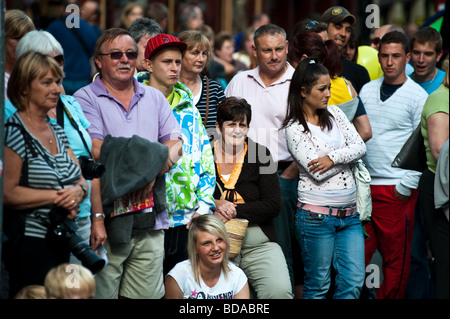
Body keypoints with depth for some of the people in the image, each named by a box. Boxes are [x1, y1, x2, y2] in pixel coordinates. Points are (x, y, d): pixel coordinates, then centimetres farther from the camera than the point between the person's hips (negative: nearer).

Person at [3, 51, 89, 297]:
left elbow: (81, 179, 16)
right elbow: (7, 193, -17)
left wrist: (78, 191, -8)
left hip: (60, 241, 8)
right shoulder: (13, 132, -12)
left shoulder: (56, 130, 14)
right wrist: (57, 197, -17)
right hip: (29, 242, -8)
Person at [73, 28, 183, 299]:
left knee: (148, 294, 4)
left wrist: (153, 171, -12)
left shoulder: (154, 98, 18)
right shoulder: (86, 99, 2)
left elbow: (175, 145, 9)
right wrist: (154, 156, -8)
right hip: (107, 217, -4)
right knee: (101, 293, -5)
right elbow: (95, 150, -11)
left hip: (150, 220, 4)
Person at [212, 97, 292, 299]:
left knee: (280, 291, -23)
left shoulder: (259, 154, 7)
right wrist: (214, 206, -12)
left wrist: (234, 210, -11)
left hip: (258, 244, 1)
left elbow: (273, 206, 0)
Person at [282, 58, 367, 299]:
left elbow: (360, 146, 2)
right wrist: (348, 156, -3)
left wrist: (334, 157, -14)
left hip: (349, 214, 5)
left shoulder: (334, 113, 11)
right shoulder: (294, 128, -7)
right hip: (317, 216, -5)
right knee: (317, 285, 2)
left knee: (354, 282, 0)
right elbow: (317, 171, -15)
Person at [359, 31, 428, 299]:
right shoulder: (367, 90, 13)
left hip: (396, 189, -4)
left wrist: (406, 186, -10)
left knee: (396, 257, 2)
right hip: (363, 185, 4)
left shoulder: (418, 96, -2)